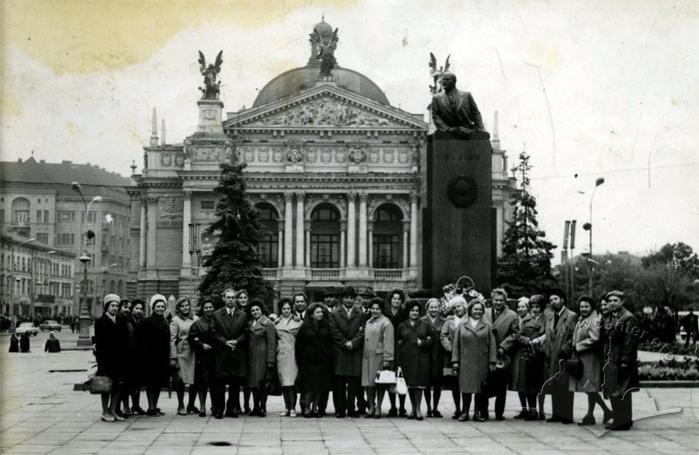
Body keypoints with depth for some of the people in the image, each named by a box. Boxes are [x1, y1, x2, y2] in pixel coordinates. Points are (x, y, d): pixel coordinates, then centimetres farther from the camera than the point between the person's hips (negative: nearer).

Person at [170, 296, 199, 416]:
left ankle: (191, 405, 15)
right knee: (181, 380, -2)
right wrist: (173, 357, -8)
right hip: (181, 352, -3)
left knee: (195, 380, 1)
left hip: (194, 352, 3)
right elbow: (172, 340, -2)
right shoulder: (175, 320, 2)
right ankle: (181, 406, 9)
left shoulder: (196, 319, 11)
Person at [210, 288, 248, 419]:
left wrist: (237, 341, -10)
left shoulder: (243, 315, 11)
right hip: (221, 354, -2)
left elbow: (245, 333, 7)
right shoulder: (216, 315, 6)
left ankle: (232, 409, 9)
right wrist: (225, 342, -12)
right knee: (220, 382, -3)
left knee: (236, 383, 1)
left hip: (238, 354, 2)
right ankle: (218, 409, 3)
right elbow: (214, 333, 1)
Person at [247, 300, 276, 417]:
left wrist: (270, 361, -14)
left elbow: (271, 343, -9)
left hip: (262, 357, -6)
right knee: (253, 382, 6)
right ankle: (256, 407, 13)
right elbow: (247, 340, 15)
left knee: (261, 382, -7)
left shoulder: (268, 324, -5)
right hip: (251, 357, 6)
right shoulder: (250, 324, 13)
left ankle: (263, 407, 1)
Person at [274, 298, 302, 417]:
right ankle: (287, 407, 8)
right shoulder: (276, 323, 10)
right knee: (283, 382, 2)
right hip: (281, 355, 2)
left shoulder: (298, 322, 5)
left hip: (294, 354, -2)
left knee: (291, 381, -9)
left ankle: (292, 408, -9)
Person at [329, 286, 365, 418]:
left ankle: (351, 409, 3)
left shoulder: (360, 314, 11)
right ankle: (340, 410, 1)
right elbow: (334, 333, 1)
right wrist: (345, 343, -10)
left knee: (354, 382, -1)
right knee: (339, 383, -2)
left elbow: (362, 333, 2)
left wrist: (353, 343, -13)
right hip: (339, 353, -1)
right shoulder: (334, 314, 9)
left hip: (355, 352, 1)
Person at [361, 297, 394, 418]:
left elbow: (388, 342, -12)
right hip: (367, 357, 6)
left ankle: (378, 408, 7)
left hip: (379, 357, -6)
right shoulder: (368, 322, 15)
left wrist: (387, 359, -16)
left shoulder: (385, 323, -7)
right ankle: (371, 406, 11)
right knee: (368, 382, 4)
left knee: (380, 384, 1)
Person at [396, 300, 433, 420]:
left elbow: (430, 340, 10)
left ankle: (418, 409, 0)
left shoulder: (425, 325, 9)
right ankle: (413, 408, 14)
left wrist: (422, 343, -12)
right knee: (410, 384, 3)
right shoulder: (402, 326, 9)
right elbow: (398, 344, 8)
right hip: (407, 358, 1)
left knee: (419, 383, -7)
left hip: (421, 358, -1)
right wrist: (398, 362, 2)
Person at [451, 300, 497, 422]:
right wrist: (455, 361, 2)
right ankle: (464, 412, 5)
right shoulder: (462, 325, 9)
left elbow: (492, 345, 5)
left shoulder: (487, 326, 8)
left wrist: (492, 362, -1)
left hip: (482, 363, 0)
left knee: (480, 388, 0)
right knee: (466, 387, -2)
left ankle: (478, 413, 9)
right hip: (465, 363, 0)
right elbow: (456, 344, 8)